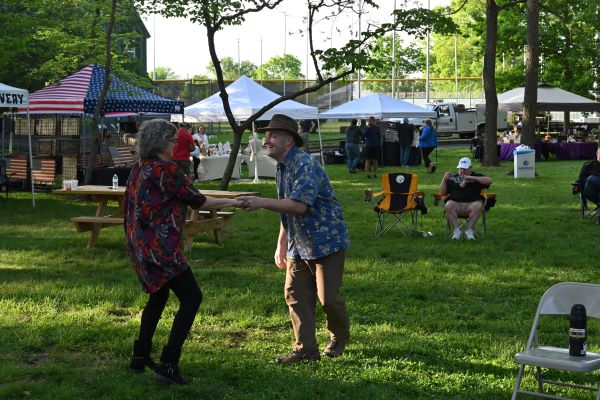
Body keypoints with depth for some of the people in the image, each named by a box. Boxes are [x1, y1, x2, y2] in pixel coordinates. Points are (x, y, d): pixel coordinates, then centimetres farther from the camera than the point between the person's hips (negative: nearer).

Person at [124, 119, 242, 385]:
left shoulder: (138, 169, 11)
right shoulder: (167, 171, -14)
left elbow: (128, 206, 21)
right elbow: (199, 201, -7)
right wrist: (233, 202, 4)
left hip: (140, 245, 9)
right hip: (160, 248, -9)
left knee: (158, 296, 24)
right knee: (191, 298, -5)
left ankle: (140, 357, 26)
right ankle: (168, 364, -10)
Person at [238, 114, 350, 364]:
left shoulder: (305, 165, -20)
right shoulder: (282, 167, 11)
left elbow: (299, 205, -32)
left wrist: (261, 203, -32)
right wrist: (281, 245, 20)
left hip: (326, 240, -9)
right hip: (298, 245, 9)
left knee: (328, 296, -2)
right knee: (295, 295, 5)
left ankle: (339, 339, 24)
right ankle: (306, 349, 12)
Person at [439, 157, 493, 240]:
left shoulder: (476, 177, 23)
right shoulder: (453, 178, 26)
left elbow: (489, 181, 3)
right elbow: (442, 192, 21)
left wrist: (472, 178, -3)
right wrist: (444, 179, 6)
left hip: (472, 203, -1)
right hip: (455, 204, 1)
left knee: (478, 206, -35)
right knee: (448, 205, -34)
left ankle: (469, 230, -28)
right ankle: (456, 230, -31)